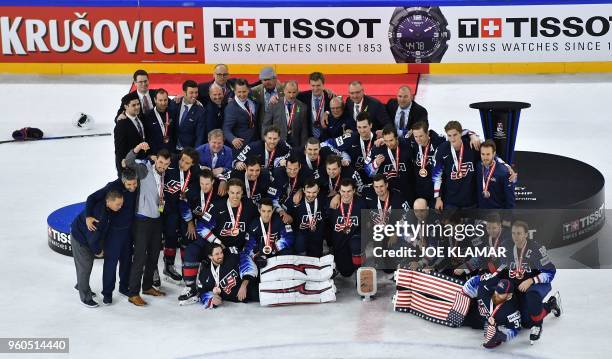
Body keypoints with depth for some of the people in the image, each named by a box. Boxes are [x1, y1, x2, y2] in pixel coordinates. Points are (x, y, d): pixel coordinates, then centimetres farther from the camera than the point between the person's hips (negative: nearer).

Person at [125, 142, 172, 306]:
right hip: (143, 219, -7)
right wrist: (137, 149, -43)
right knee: (140, 256, -6)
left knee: (154, 254, 16)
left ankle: (147, 286, 32)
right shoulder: (145, 170, -10)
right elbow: (129, 162, -27)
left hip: (157, 219, 7)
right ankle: (133, 293, 0)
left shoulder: (165, 175, 7)